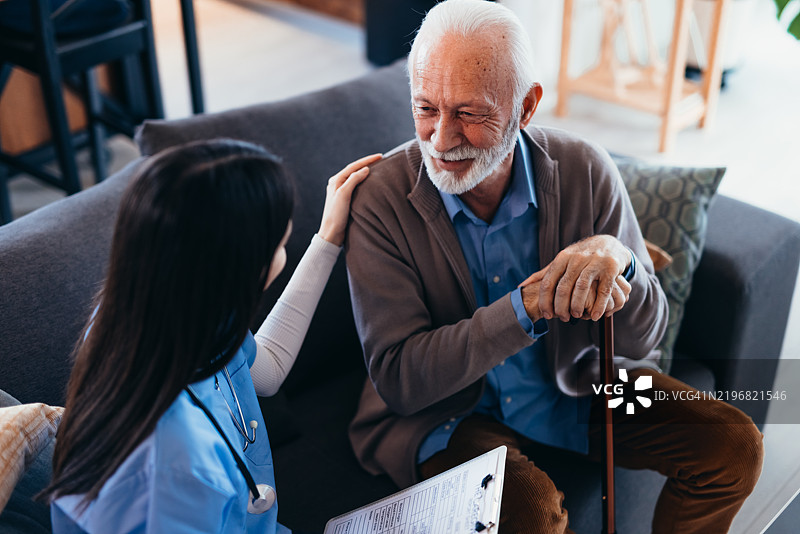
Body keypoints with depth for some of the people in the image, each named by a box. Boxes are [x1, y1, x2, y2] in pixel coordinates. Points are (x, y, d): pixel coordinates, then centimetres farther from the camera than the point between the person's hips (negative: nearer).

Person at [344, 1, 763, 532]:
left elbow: (643, 339, -7)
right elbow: (398, 379, -22)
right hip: (442, 414, -3)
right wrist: (528, 306, -33)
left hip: (575, 389, 4)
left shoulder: (586, 171, -13)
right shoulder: (381, 199, -19)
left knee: (734, 445, -4)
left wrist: (616, 258, -31)